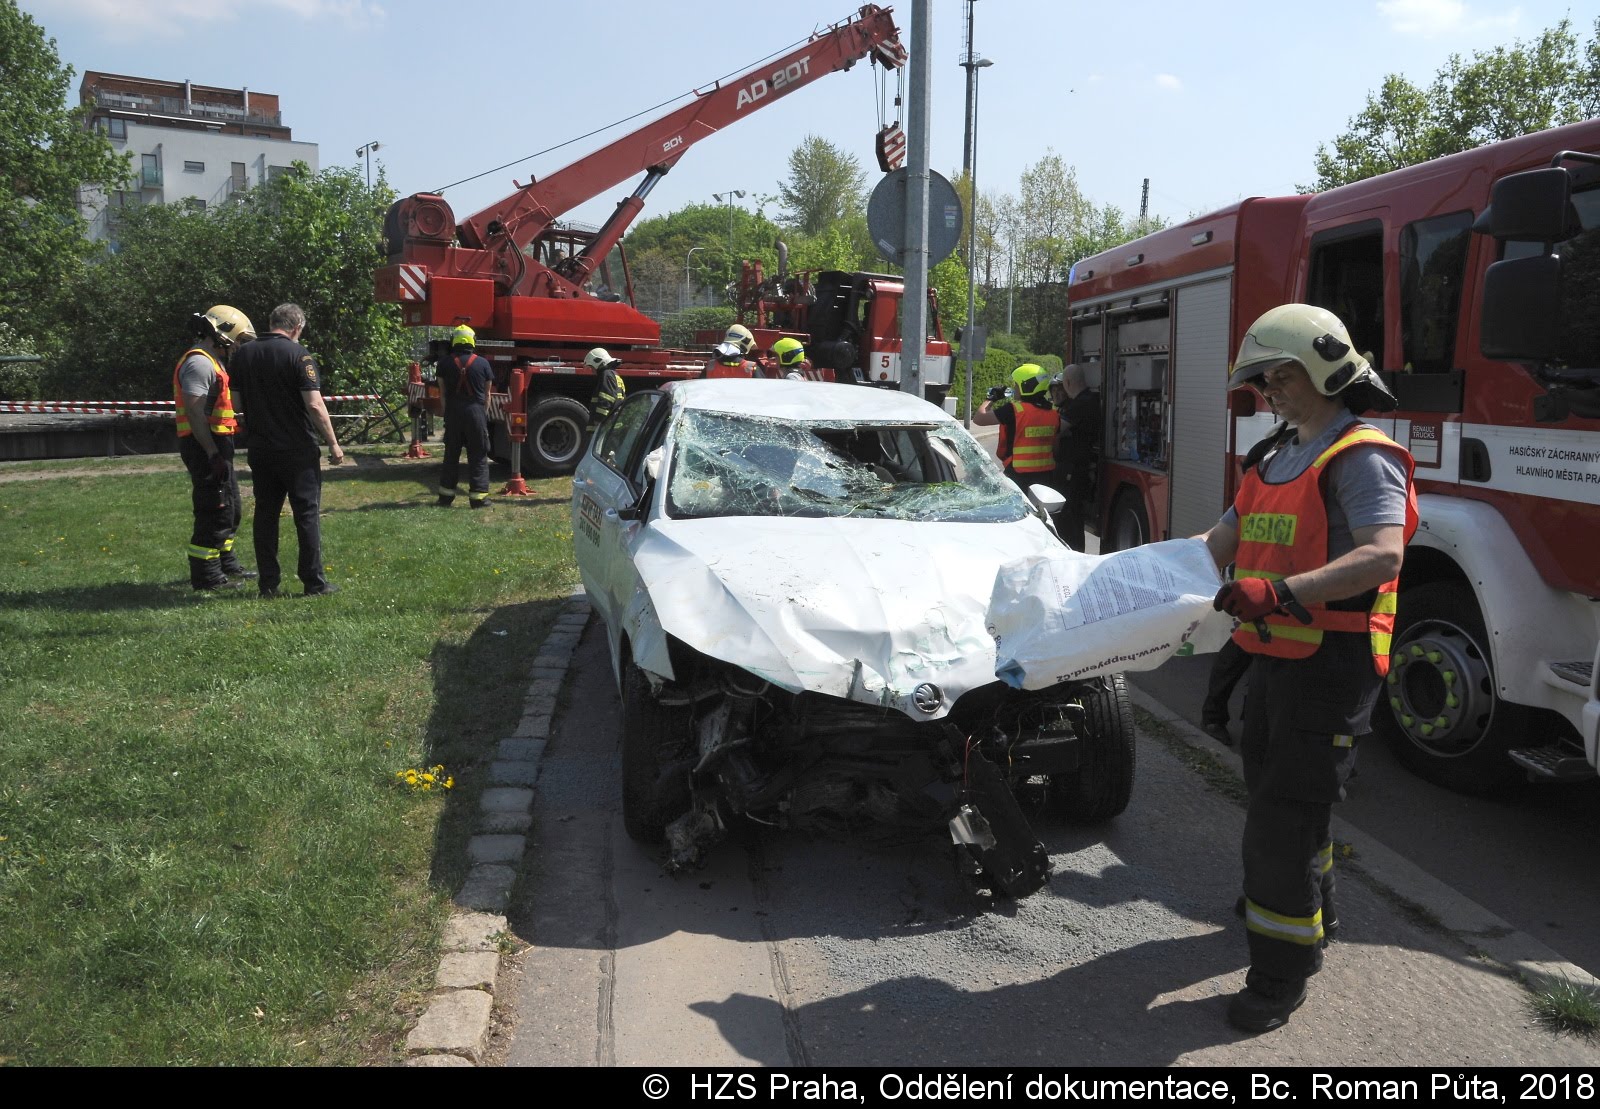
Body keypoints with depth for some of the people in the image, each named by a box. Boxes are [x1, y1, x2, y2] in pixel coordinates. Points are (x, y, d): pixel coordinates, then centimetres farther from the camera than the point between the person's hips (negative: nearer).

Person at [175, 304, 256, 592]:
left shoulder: (212, 362, 20)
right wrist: (213, 454, -25)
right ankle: (206, 578, -1)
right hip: (206, 446, -11)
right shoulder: (199, 362, -14)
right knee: (214, 512, -7)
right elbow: (194, 412, -22)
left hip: (216, 446, 11)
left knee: (230, 510, 19)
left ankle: (226, 565, 32)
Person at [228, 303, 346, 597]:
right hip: (297, 450, -5)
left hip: (260, 449, 5)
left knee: (265, 514, 11)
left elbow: (238, 402, 11)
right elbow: (315, 405, -16)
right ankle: (314, 582, 4)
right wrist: (333, 443, -9)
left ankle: (268, 583, 13)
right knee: (307, 513, 1)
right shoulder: (298, 355, -11)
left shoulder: (243, 355, 7)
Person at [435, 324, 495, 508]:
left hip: (453, 411, 2)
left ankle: (446, 496, 15)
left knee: (451, 454, 11)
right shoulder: (483, 363, 1)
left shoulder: (445, 362, 4)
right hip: (476, 411, -2)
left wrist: (446, 412, 16)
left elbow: (442, 392, 7)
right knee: (478, 456, 3)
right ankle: (478, 497, 0)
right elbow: (487, 394, 5)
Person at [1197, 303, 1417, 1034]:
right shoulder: (1276, 458, 13)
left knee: (1286, 809, -6)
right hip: (1274, 656, 9)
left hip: (1331, 664, -9)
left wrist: (1284, 593, -41)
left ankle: (1283, 971, 5)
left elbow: (1382, 556, -31)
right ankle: (1308, 905, 48)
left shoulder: (1361, 460, -15)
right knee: (1268, 789, 24)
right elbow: (1221, 541, 13)